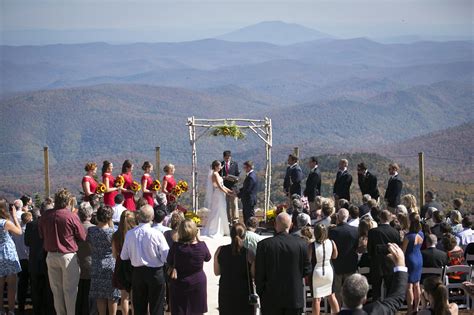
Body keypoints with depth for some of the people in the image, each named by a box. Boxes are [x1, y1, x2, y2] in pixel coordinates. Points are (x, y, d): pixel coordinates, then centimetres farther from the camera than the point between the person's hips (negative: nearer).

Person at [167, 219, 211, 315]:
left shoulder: (176, 247, -18)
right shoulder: (201, 245, -16)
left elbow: (169, 262, -2)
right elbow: (208, 258, 6)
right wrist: (198, 239, 5)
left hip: (179, 285, -1)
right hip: (198, 283, 1)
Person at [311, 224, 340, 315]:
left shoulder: (312, 246, -18)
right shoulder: (331, 243, -9)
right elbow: (335, 256, 6)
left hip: (317, 272, -4)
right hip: (329, 270, 4)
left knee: (316, 298, 4)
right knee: (331, 296, 19)